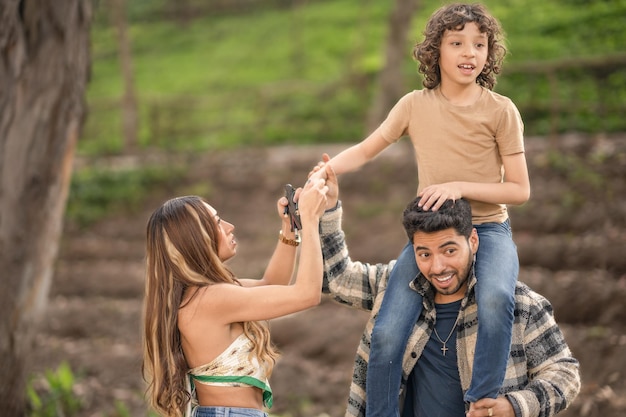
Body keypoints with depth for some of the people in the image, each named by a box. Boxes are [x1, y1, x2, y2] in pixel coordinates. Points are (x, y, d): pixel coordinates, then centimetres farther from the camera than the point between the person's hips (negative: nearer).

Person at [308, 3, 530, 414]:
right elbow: (365, 151, 13)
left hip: (488, 229, -2)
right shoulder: (415, 105, 3)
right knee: (386, 334, -17)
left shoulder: (501, 110, -4)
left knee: (495, 299, -37)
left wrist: (460, 187, -18)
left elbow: (520, 190, -5)